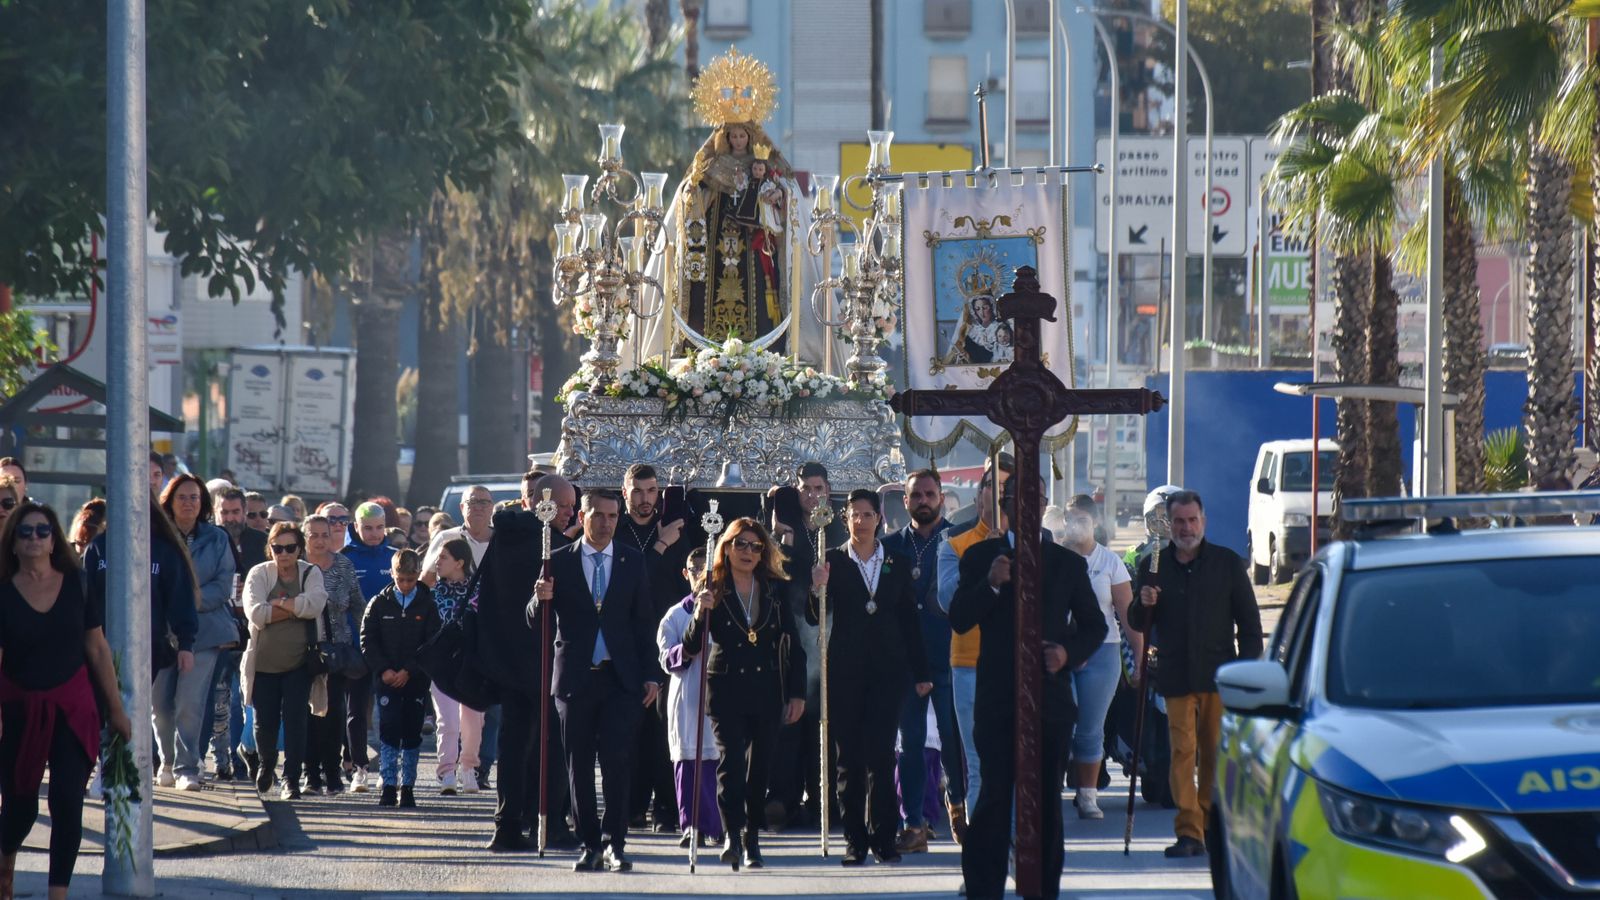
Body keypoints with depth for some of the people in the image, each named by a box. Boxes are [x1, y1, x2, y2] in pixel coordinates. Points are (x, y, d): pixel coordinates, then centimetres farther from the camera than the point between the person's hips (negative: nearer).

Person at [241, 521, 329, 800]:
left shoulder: (311, 574, 4)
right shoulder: (259, 574, 1)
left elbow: (315, 604, -17)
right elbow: (256, 613, -15)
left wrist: (278, 604, -13)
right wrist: (295, 608, -14)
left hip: (300, 662, -1)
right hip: (265, 660, 1)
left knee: (295, 719, -11)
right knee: (265, 722, 5)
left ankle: (291, 779, -7)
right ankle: (267, 763, 35)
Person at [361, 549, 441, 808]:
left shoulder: (427, 605, 2)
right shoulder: (380, 604, 3)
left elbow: (432, 645, -2)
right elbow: (368, 640, 2)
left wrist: (409, 671, -12)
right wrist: (383, 670, -11)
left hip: (416, 678, 0)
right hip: (387, 679, 0)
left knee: (412, 733, 4)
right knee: (388, 731, -7)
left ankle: (407, 787, 11)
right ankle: (389, 787, -6)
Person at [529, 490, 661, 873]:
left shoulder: (632, 562, 7)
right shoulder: (559, 562, 4)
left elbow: (643, 622, 9)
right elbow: (535, 618, 3)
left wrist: (651, 674, 2)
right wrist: (541, 599, -21)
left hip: (620, 679, 0)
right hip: (575, 678, 0)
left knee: (618, 761, -10)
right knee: (580, 766, 3)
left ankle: (614, 844, -5)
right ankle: (590, 845, 10)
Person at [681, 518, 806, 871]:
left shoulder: (777, 590, 8)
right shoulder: (714, 590, 2)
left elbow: (793, 644, 10)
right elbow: (691, 647, -2)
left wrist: (797, 693, 4)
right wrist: (701, 612, -20)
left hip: (767, 690, 2)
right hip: (726, 690, -2)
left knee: (759, 767, 6)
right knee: (731, 759, -18)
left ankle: (752, 841, 15)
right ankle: (733, 834, -23)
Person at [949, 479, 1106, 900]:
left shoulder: (1068, 563, 11)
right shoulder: (980, 557, 7)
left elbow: (1094, 625, 15)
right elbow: (959, 621, -1)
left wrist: (1069, 653, -5)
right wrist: (991, 585, -16)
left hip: (1051, 696, 2)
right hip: (998, 698, -2)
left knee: (1047, 799, 4)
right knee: (995, 798, -8)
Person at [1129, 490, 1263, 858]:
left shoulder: (1227, 563, 7)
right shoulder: (1153, 566, 11)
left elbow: (1249, 621, 9)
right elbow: (1137, 624, 15)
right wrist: (1144, 606, -8)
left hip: (1219, 676, 0)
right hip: (1176, 677, 0)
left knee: (1216, 755, 3)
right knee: (1182, 752, -9)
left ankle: (1211, 826, 15)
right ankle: (1189, 832, -12)